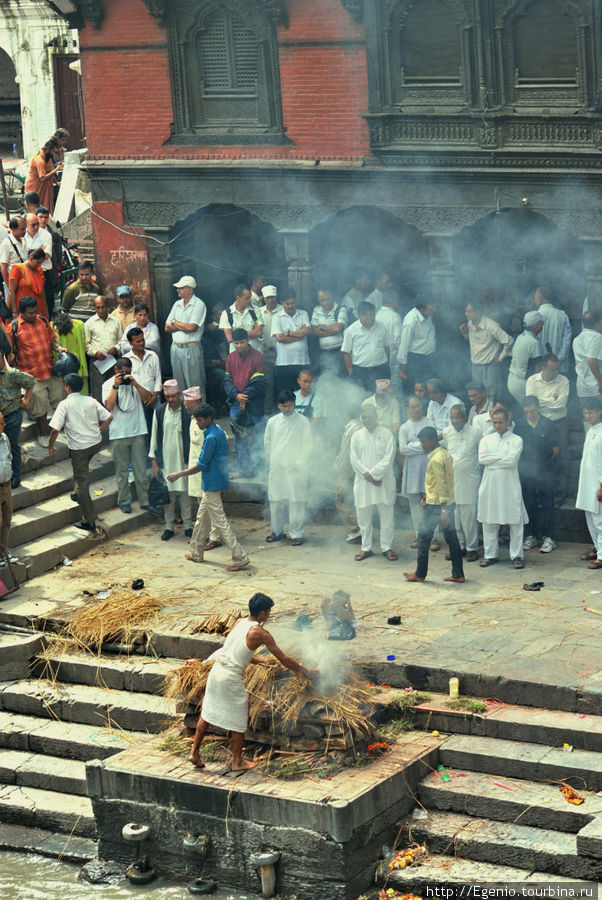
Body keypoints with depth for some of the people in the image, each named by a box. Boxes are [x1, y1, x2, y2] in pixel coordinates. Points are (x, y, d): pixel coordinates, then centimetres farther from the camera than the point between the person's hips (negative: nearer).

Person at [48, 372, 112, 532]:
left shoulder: (65, 404, -10)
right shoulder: (91, 401, 4)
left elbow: (55, 429, -15)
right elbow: (109, 417, 5)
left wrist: (51, 447, -1)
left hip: (79, 447, -5)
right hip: (96, 443, 5)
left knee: (82, 482, 2)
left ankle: (89, 521, 3)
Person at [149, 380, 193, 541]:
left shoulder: (187, 411, -3)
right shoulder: (160, 411, 2)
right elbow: (154, 436, 7)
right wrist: (154, 462, 4)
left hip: (183, 460, -1)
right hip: (165, 460, 1)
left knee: (185, 493, 2)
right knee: (168, 494, 4)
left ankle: (188, 526, 12)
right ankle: (169, 527, 14)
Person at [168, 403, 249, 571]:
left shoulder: (211, 438, -21)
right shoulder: (220, 432, 9)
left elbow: (201, 465, -19)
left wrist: (179, 475, -14)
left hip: (212, 485, -10)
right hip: (218, 481, 10)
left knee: (220, 522, -8)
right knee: (202, 518, 20)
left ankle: (240, 558, -10)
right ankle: (196, 553, 31)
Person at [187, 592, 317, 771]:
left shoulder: (239, 623, 9)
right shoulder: (261, 634, -11)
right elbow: (284, 659, -7)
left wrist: (258, 660, 34)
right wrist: (306, 672, 5)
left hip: (216, 669, 7)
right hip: (232, 677, -7)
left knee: (208, 712, 18)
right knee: (238, 721, 9)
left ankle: (194, 752, 21)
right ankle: (237, 761, 18)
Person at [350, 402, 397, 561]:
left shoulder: (386, 434, 0)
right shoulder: (357, 436, 8)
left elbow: (388, 458, -8)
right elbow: (354, 460, 1)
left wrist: (373, 474, -14)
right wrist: (367, 476, -11)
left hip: (384, 482, -2)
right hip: (363, 482, 2)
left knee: (387, 516, 2)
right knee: (363, 517, 6)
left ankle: (386, 547, 12)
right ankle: (366, 548, 16)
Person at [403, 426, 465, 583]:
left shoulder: (435, 460, -20)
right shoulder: (445, 454, 9)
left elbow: (441, 485, -22)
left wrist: (443, 510, -23)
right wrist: (427, 495, 20)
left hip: (436, 505, -9)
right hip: (449, 503, 9)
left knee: (423, 538, 4)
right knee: (451, 538, 10)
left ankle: (420, 574, 13)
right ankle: (458, 575, 11)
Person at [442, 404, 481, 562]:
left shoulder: (474, 433, -6)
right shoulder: (446, 432, 5)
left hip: (469, 481, -4)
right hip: (451, 479, 4)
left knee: (469, 516, -3)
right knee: (453, 516, 8)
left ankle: (472, 548, 6)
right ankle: (459, 546, 19)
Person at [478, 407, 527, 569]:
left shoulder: (516, 440, 0)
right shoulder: (486, 439, 10)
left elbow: (511, 461, -14)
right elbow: (482, 458, -6)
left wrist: (492, 461, -7)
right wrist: (502, 456, -9)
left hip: (509, 485, -3)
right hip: (490, 484, 3)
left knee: (515, 522, -2)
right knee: (488, 522, 5)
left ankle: (516, 555, 5)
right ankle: (490, 554, 15)